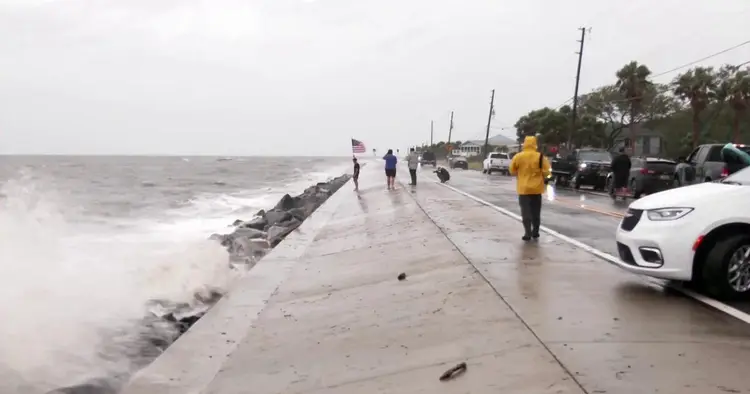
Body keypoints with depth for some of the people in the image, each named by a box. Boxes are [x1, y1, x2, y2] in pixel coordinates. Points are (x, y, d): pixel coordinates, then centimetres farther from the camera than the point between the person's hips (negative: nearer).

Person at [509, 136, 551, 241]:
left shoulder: (518, 157, -6)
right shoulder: (540, 157, -6)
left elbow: (512, 171, 3)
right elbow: (546, 172, -6)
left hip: (523, 188, -1)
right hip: (536, 188, 1)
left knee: (526, 211, 2)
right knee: (536, 211, 14)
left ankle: (528, 233, -4)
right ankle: (535, 232, 20)